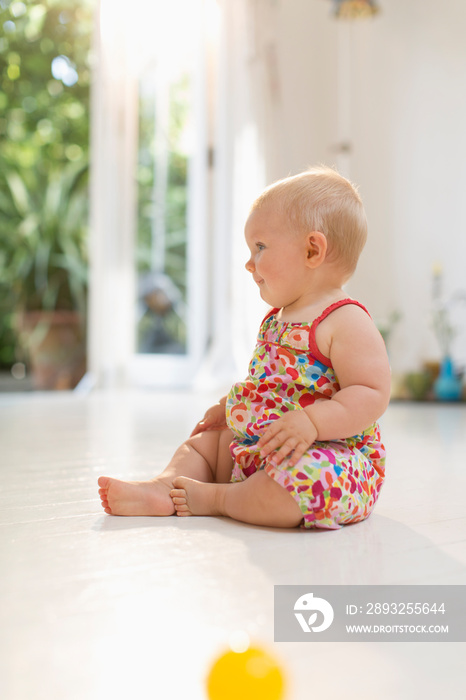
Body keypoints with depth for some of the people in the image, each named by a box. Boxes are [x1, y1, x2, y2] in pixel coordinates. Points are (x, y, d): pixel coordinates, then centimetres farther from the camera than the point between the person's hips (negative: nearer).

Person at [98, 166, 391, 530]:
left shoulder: (347, 321, -15)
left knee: (305, 477, -39)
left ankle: (218, 498, -18)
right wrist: (232, 405, 15)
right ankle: (164, 487, -9)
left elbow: (372, 395, -23)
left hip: (329, 455, -9)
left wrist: (310, 422, -33)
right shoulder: (275, 320, 14)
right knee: (204, 440, 16)